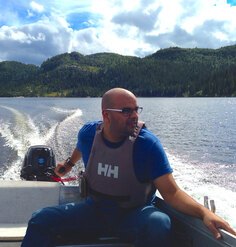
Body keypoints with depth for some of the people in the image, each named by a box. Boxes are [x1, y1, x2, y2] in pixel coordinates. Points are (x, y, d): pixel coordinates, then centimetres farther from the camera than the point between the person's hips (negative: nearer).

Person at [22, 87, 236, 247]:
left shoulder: (147, 143, -18)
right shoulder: (88, 133, -8)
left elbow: (171, 192, -21)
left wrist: (203, 212, -38)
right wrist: (69, 164, 39)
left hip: (134, 214, -3)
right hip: (94, 209, 3)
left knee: (159, 225, -37)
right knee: (41, 221, -16)